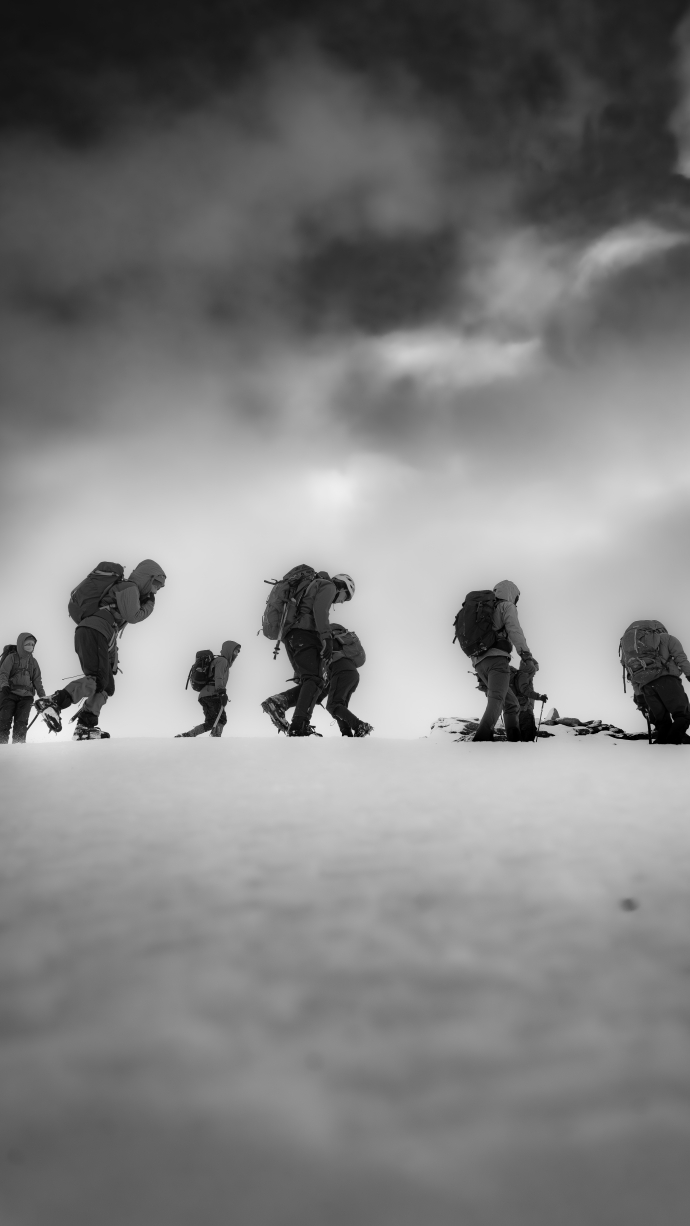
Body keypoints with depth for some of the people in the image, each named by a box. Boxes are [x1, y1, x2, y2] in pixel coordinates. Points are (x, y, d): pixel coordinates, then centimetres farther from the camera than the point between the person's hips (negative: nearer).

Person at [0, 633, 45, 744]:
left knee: (21, 722, -8)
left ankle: (18, 744, -11)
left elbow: (37, 681, 21)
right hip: (10, 693, -3)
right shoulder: (12, 658, 6)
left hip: (26, 696, 3)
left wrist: (43, 696, 14)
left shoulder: (33, 662, 19)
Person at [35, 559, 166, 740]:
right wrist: (149, 606, 9)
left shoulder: (129, 593, 33)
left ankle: (85, 728, 6)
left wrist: (113, 659, 31)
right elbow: (133, 617, -9)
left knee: (108, 687, 9)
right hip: (93, 632, -10)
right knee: (98, 679, -24)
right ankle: (52, 702, -33)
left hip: (94, 635, 10)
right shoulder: (129, 587, 5)